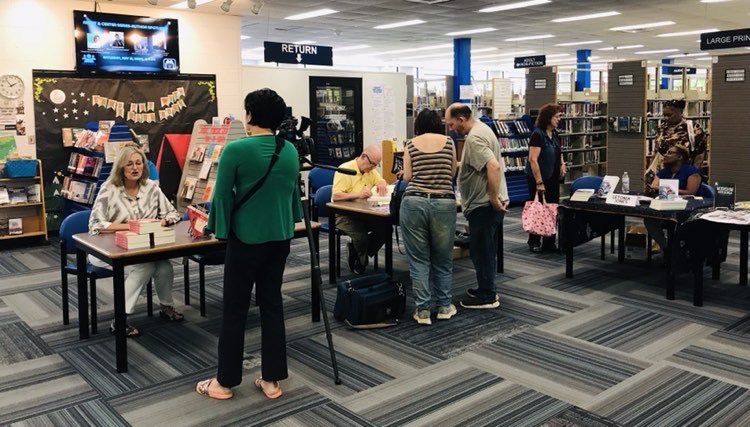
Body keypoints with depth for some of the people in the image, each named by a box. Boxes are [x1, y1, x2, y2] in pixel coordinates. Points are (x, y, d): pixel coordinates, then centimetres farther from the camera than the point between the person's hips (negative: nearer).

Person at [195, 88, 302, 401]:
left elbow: (222, 195, -10)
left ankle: (225, 382, 18)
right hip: (280, 238, 5)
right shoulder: (290, 151, 2)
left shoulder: (236, 150, -15)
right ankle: (272, 379, 18)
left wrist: (219, 229, 5)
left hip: (246, 239, -5)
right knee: (272, 305, 12)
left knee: (235, 309, 6)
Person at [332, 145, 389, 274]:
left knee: (386, 228, -16)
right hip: (343, 214, -7)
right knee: (361, 236, -31)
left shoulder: (371, 170, 10)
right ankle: (359, 265, 1)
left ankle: (355, 250, 4)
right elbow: (335, 196, -22)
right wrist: (358, 194, -35)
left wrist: (382, 184, -7)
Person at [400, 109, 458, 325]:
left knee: (418, 260, 7)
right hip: (444, 204, 1)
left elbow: (407, 177, 6)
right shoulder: (448, 142, 9)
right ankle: (444, 307, 24)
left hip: (414, 202, -1)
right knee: (443, 259, 15)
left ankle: (422, 311, 10)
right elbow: (453, 173, 16)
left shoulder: (411, 144, 7)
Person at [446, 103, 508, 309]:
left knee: (481, 251, 0)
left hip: (483, 205, -11)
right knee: (486, 250, 19)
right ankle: (486, 290, 30)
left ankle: (486, 296, 10)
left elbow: (494, 166, -31)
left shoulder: (474, 138, -19)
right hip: (489, 203, 11)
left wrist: (494, 199, -25)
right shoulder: (482, 129, 14)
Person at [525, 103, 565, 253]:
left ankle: (549, 243, 17)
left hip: (553, 179, 8)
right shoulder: (538, 134, -16)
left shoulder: (554, 134, 9)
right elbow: (533, 159, -21)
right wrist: (539, 182, -22)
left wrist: (562, 164, 5)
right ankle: (534, 242, 17)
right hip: (538, 179, -8)